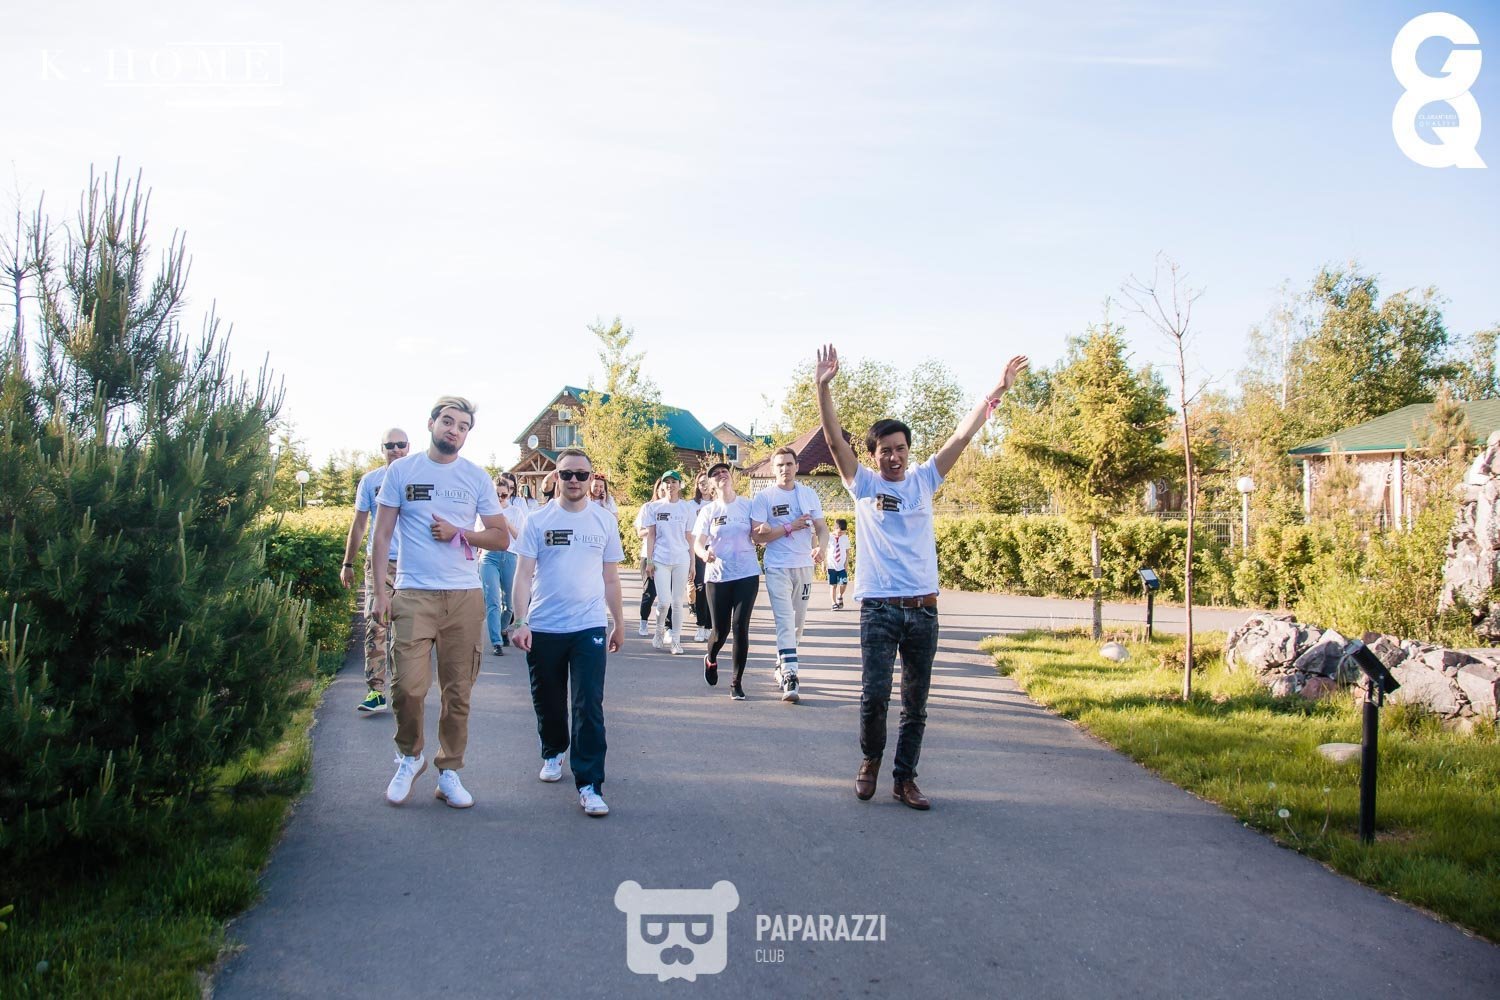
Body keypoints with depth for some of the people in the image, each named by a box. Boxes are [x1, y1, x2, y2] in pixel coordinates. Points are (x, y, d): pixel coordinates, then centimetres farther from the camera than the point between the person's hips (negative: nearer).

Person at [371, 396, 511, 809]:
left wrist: (458, 534, -7)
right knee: (408, 686, -10)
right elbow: (382, 534, 4)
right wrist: (380, 591, -4)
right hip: (413, 594, -2)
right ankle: (410, 756, 16)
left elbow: (502, 538, 9)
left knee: (458, 691, 5)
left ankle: (449, 772, 18)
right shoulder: (401, 470, 5)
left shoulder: (477, 477, 8)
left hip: (465, 597, 2)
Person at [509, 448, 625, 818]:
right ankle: (554, 752, 41)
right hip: (543, 628, 1)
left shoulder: (605, 521, 4)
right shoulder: (538, 520, 0)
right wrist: (520, 621, -15)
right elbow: (523, 573, -4)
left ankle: (589, 784, -3)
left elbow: (611, 577, 11)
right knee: (548, 701, 15)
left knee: (589, 707, -6)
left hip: (589, 627, 0)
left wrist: (619, 624, 14)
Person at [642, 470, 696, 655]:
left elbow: (689, 537, 7)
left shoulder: (687, 508, 6)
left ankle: (676, 640, 12)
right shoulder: (654, 507, 5)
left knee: (677, 601, 3)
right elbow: (651, 535, 5)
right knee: (664, 601, -8)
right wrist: (649, 561, 0)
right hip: (660, 559, -1)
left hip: (681, 560, 1)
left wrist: (692, 564, 5)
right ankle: (660, 631, 19)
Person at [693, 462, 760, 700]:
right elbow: (698, 542, -2)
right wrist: (704, 554, -25)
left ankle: (737, 682, 5)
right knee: (720, 629, 3)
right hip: (718, 575, 0)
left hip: (747, 574, 0)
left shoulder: (747, 506, 4)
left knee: (740, 627, -7)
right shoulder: (708, 511, 4)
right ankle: (710, 659, 38)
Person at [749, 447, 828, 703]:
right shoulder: (764, 497, -3)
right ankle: (790, 677, -17)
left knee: (798, 620, 12)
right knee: (785, 621, -12)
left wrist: (820, 547, -14)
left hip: (804, 566, 4)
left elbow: (822, 527, 8)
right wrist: (790, 528, -16)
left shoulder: (809, 495, 8)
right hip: (777, 568, -4)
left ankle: (782, 666, 29)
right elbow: (757, 535, -9)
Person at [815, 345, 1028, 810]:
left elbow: (962, 436, 3)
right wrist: (823, 387, -20)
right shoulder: (863, 484, 3)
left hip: (923, 609, 3)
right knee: (874, 695, -7)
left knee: (916, 703, 9)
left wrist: (997, 392, -4)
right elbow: (835, 438, -8)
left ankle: (905, 777, 21)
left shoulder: (923, 481, 8)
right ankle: (871, 759, 20)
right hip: (879, 609, -3)